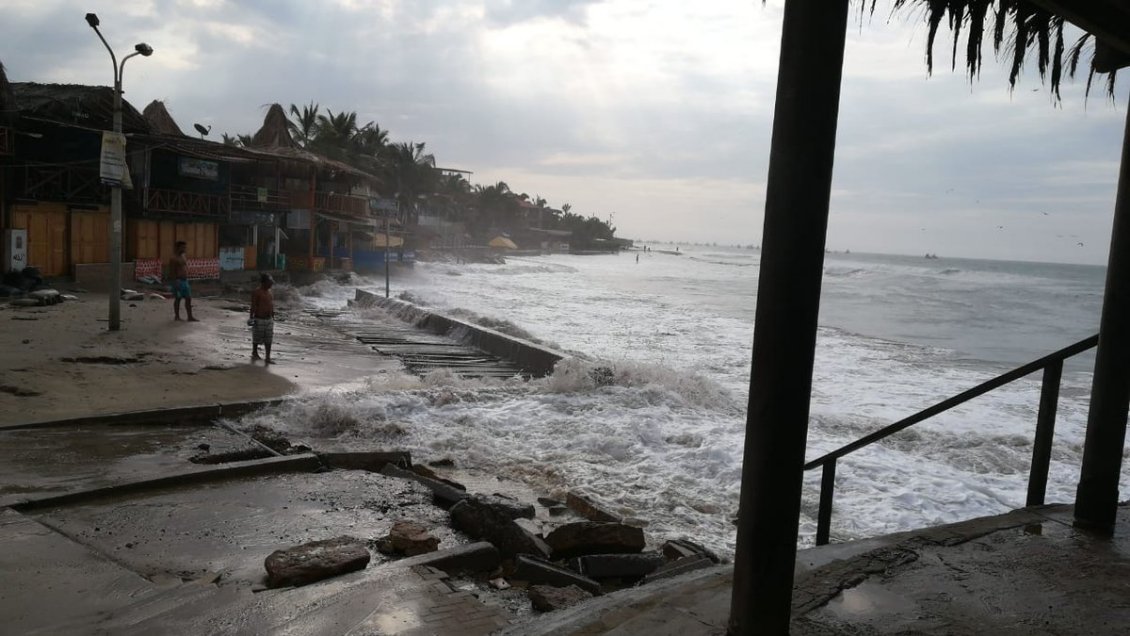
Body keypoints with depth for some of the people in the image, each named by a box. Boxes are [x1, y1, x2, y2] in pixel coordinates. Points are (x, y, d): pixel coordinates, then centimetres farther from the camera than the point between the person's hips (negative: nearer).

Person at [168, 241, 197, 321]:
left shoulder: (184, 257, 14)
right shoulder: (174, 259, -11)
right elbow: (172, 272, -14)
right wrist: (175, 282, -19)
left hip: (185, 280, 8)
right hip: (178, 281, -8)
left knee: (188, 298, 4)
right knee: (177, 299, 1)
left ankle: (190, 317, 5)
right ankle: (177, 316, 10)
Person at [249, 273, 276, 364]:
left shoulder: (269, 292, 11)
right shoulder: (256, 293, -11)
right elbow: (253, 306, -14)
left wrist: (272, 317, 18)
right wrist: (252, 318, -17)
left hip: (269, 319, 7)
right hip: (259, 319, -7)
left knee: (268, 340, 4)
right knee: (257, 338, 8)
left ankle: (268, 358, 6)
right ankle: (254, 354, 27)